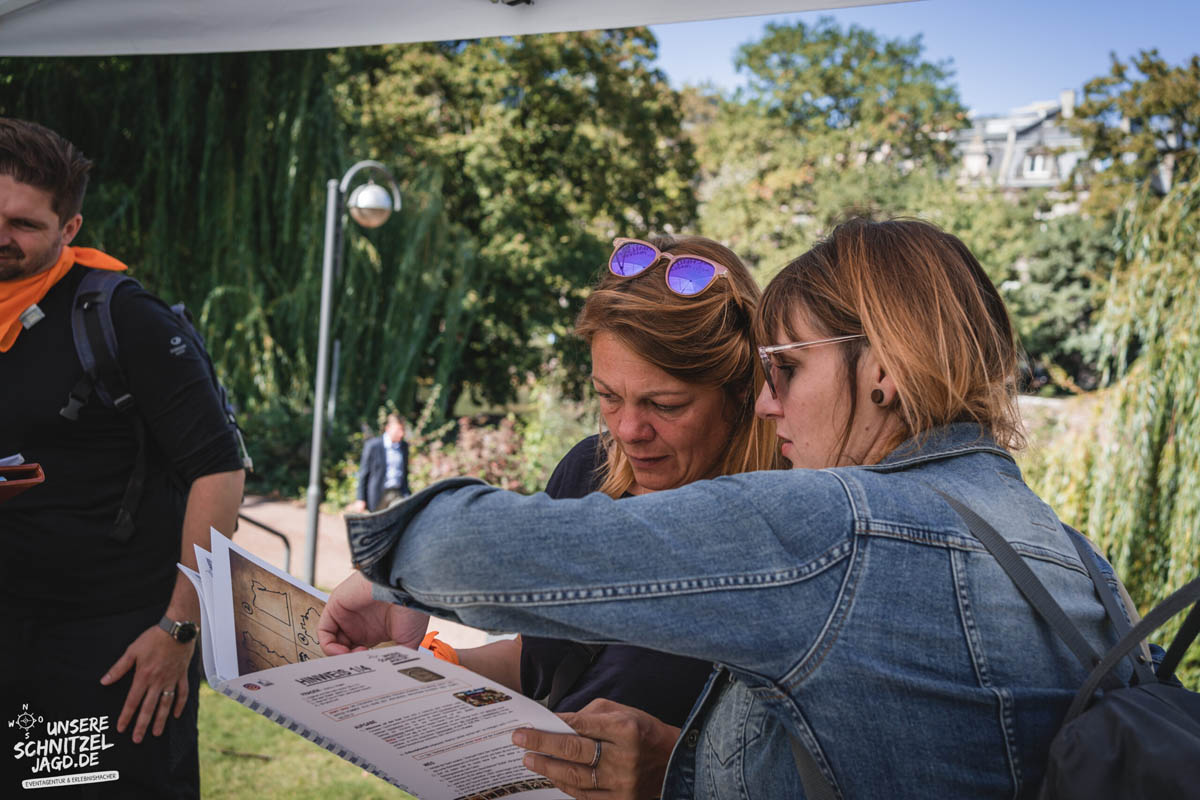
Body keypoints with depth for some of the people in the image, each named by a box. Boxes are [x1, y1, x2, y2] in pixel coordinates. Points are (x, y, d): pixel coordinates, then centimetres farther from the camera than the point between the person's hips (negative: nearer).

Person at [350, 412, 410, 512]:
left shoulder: (404, 446, 11)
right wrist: (360, 499, -3)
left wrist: (407, 495, 14)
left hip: (398, 493, 3)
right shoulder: (372, 445, -3)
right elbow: (363, 473, -1)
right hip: (378, 495, -3)